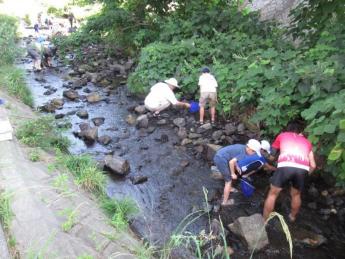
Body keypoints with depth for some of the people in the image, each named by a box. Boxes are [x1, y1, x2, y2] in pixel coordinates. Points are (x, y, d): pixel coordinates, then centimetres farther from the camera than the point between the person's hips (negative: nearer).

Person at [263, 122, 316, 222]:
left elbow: (272, 152, 40)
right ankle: (292, 217, 49)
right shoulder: (307, 141, 32)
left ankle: (264, 221, 24)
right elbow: (313, 165, 27)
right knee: (296, 195, 29)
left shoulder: (282, 135, 30)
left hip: (285, 166, -2)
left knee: (273, 194, 16)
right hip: (302, 169, 3)